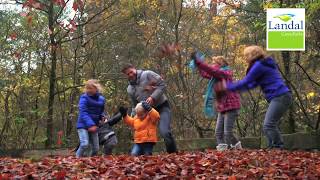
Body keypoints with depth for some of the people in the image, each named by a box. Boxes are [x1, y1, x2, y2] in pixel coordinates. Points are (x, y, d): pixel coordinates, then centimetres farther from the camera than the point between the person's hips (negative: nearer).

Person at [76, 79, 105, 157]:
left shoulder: (101, 99, 7)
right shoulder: (84, 98, -9)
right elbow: (83, 112, -18)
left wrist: (102, 117, 0)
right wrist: (90, 124, -28)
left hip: (94, 126, 5)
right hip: (83, 125, -5)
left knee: (96, 148, 3)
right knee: (85, 145, -22)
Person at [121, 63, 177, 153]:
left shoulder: (148, 74, -9)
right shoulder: (130, 89, 8)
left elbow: (162, 85, -12)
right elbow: (135, 106, 16)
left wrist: (153, 97, -22)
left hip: (162, 106, -6)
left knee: (164, 132, -22)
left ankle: (173, 153, -8)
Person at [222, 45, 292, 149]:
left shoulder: (259, 65, -8)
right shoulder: (265, 64, 24)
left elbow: (246, 82, -6)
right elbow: (253, 84, 27)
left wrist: (228, 87, 5)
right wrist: (231, 85, 24)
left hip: (280, 97, -10)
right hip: (281, 97, 10)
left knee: (268, 125, -17)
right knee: (270, 126, 9)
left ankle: (279, 148, -20)